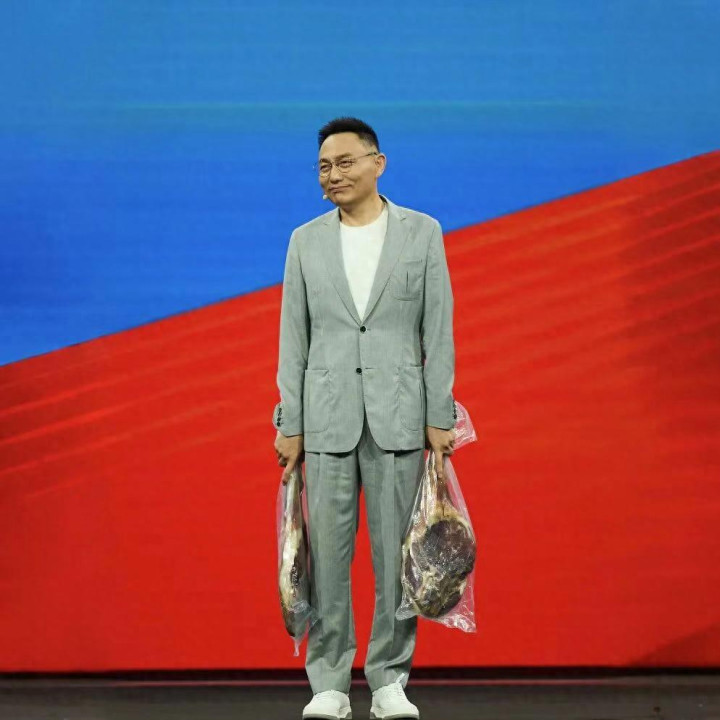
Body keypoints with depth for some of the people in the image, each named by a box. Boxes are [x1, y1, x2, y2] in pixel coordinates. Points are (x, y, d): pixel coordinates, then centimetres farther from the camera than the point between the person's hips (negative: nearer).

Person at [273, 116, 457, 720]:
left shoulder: (422, 232, 4)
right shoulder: (306, 241, 8)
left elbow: (438, 330, 2)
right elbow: (294, 337, 7)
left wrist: (440, 417, -3)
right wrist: (289, 424, 3)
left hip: (399, 415, -1)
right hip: (327, 415, 1)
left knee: (395, 552, 2)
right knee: (327, 553, 2)